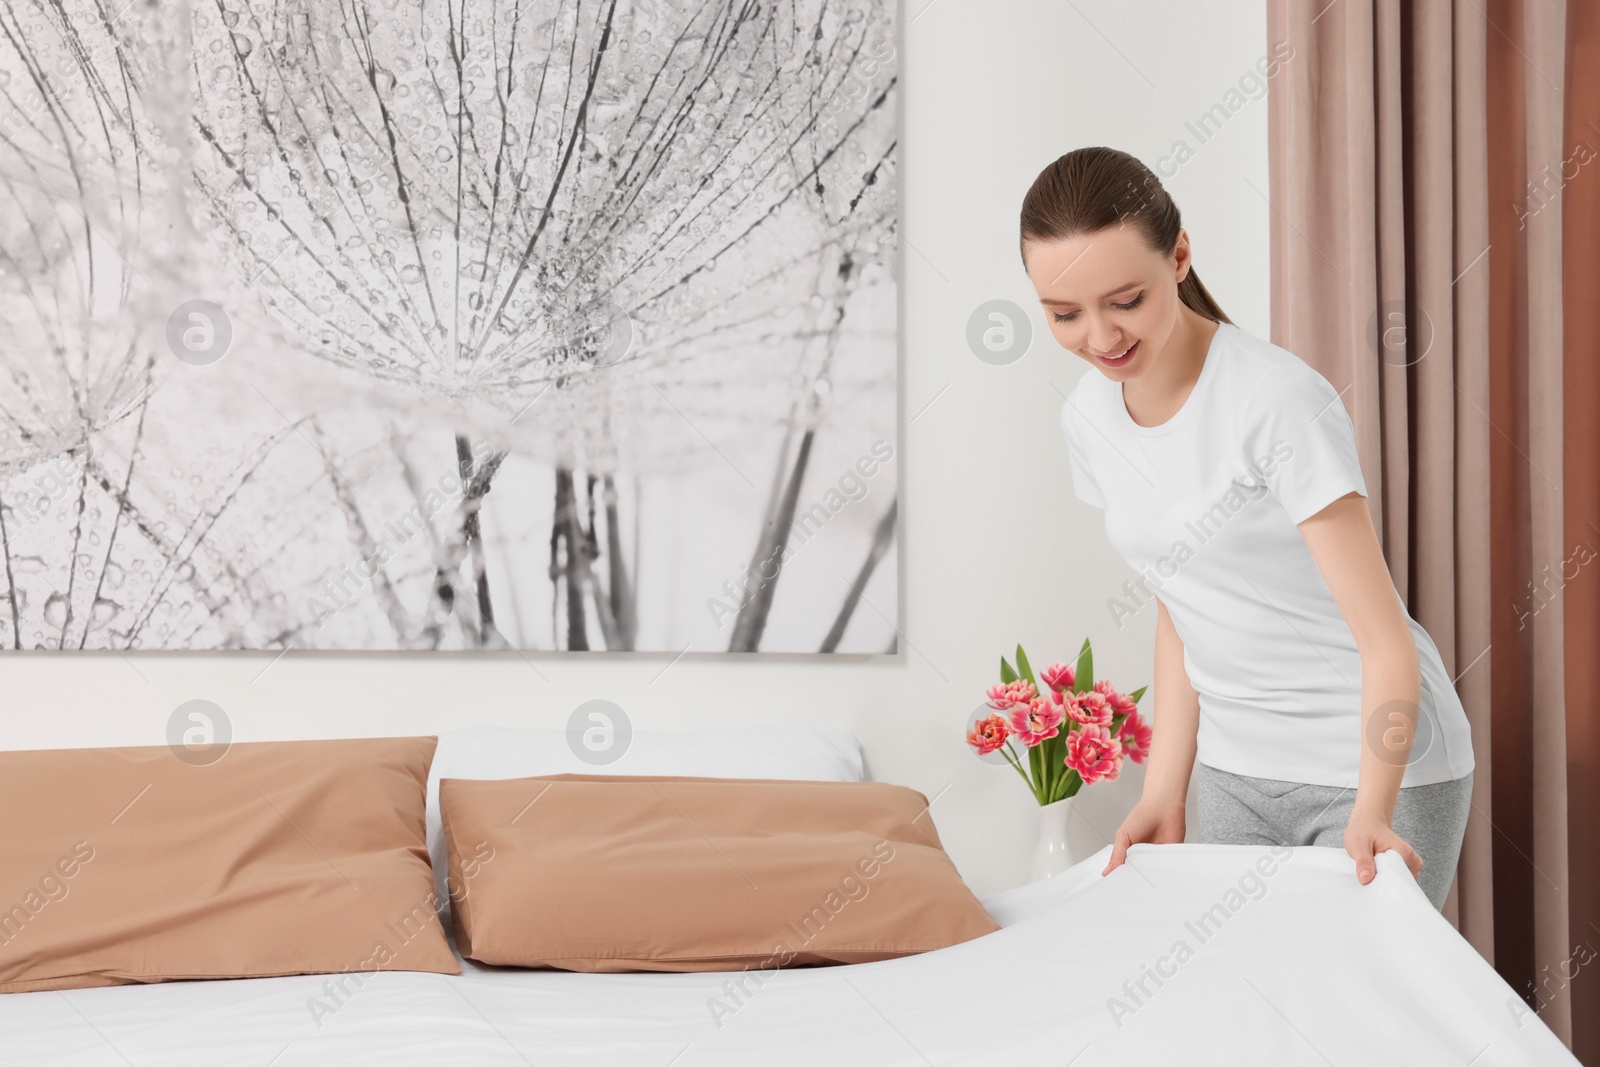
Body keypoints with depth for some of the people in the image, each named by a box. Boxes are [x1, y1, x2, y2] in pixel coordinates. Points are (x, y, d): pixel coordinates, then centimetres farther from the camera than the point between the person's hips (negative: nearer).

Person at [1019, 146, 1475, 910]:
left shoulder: (1277, 401, -20)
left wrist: (1368, 816, -32)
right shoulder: (1088, 420, 0)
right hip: (1236, 772, 6)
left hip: (1378, 765, -5)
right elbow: (1178, 613, 8)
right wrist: (1165, 795, 1)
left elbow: (1386, 642, -21)